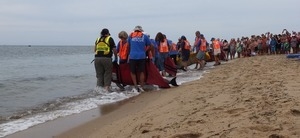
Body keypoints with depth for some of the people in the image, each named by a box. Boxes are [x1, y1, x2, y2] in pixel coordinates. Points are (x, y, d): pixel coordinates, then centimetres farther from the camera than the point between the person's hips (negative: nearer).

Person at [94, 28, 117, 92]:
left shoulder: (98, 39, 16)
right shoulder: (110, 39, 5)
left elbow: (95, 50, 16)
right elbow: (114, 50, 1)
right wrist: (116, 57, 13)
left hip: (97, 58, 4)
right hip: (106, 58, -4)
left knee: (99, 74, 11)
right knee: (107, 74, 4)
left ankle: (99, 86, 10)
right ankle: (107, 87, 0)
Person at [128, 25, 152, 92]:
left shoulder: (130, 36, 9)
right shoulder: (144, 36, 8)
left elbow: (128, 45, 14)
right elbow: (149, 46, 8)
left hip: (132, 56, 0)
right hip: (142, 56, 1)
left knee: (133, 72, 9)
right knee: (141, 72, 11)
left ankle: (135, 87, 3)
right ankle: (141, 87, 13)